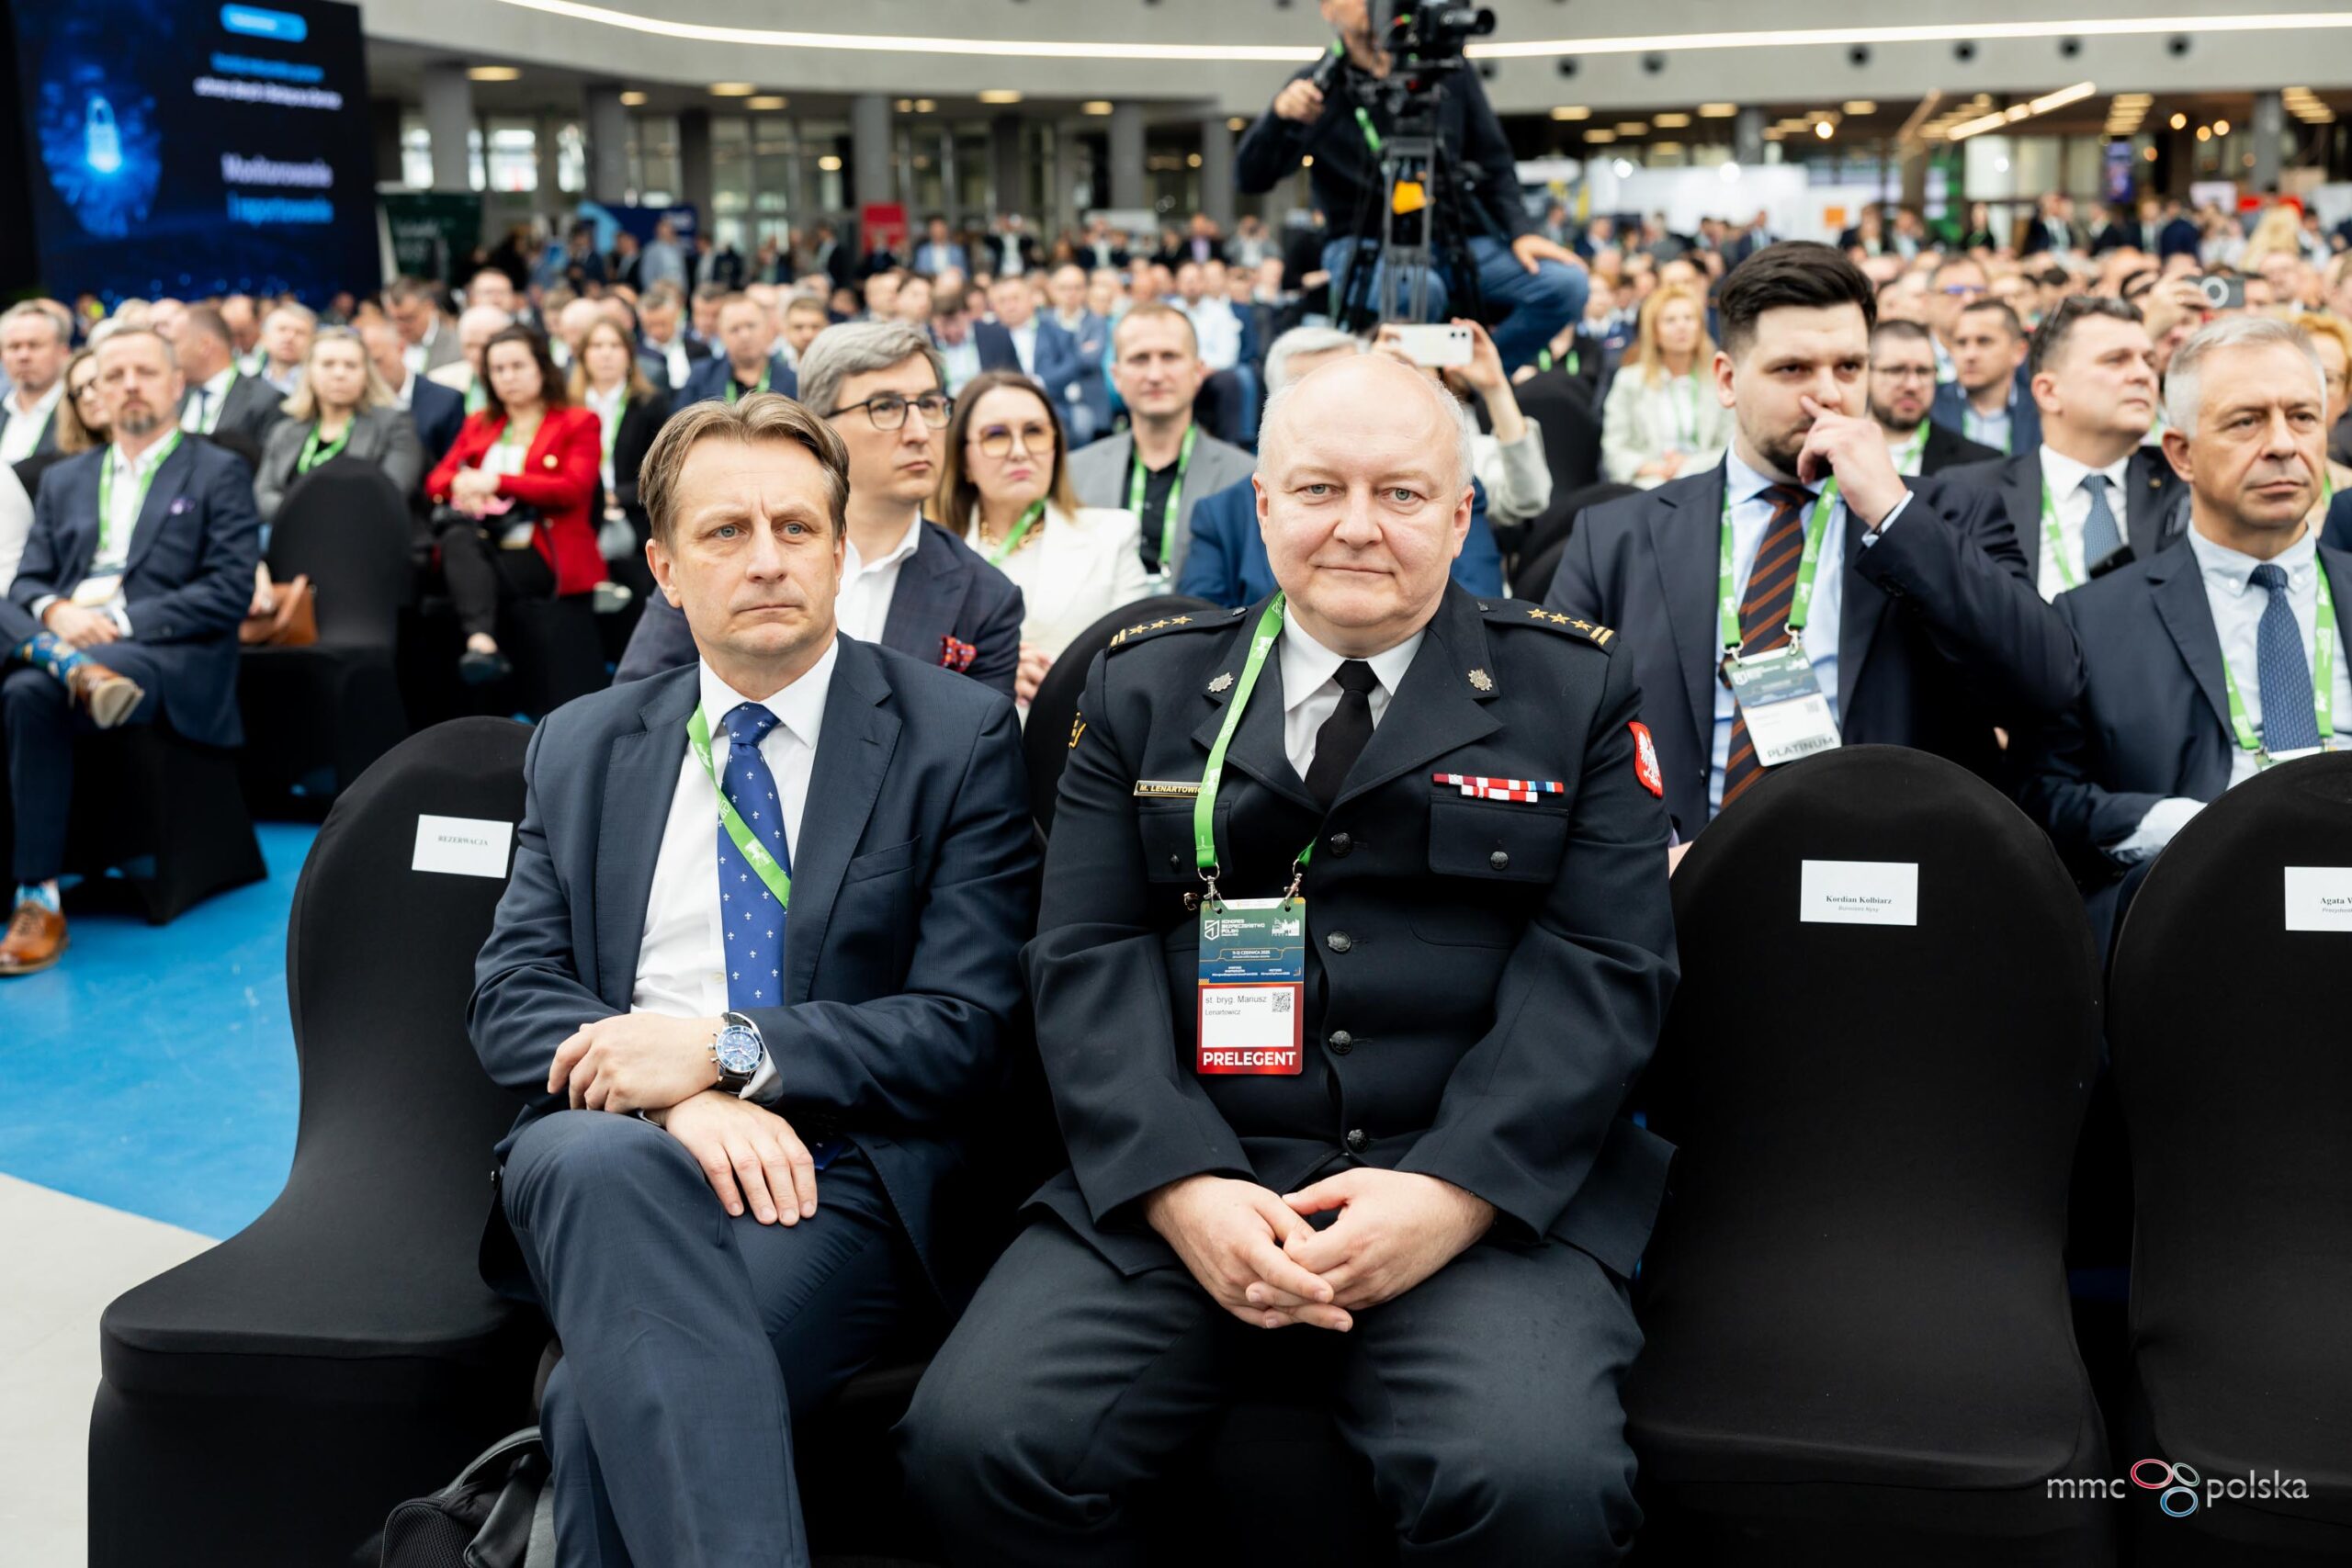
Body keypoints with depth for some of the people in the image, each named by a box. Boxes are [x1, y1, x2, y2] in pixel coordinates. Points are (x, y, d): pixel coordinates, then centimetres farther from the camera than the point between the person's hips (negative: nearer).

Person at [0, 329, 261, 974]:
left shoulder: (219, 475, 11)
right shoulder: (63, 480, 26)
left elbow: (230, 593, -2)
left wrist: (119, 620, -13)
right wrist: (54, 614, -9)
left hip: (167, 655, -4)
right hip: (59, 638, 5)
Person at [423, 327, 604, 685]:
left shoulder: (578, 423, 12)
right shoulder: (478, 424, 27)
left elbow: (573, 490, -5)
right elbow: (437, 480, 16)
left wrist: (498, 483, -13)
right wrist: (460, 485, -10)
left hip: (542, 558, -3)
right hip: (483, 550, 3)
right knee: (458, 535, -35)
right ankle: (482, 640, -55)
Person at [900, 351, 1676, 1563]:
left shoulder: (1576, 690, 10)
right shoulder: (1146, 687, 14)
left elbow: (1606, 966, 0)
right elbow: (1086, 959, 5)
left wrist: (1451, 1192, -14)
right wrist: (1181, 1185, -12)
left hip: (1484, 1197, -1)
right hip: (1170, 1187, 2)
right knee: (971, 1443, -20)